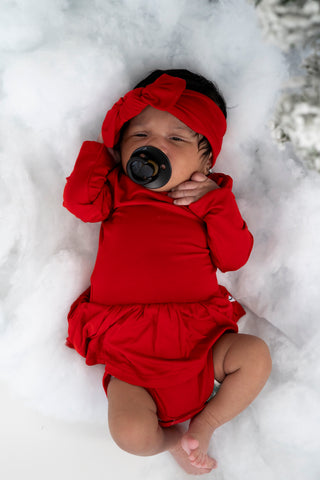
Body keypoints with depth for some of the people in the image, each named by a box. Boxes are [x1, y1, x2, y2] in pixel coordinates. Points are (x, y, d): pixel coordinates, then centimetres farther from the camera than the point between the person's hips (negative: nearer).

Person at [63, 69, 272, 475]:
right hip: (129, 348, -1)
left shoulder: (209, 200, 9)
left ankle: (205, 421, 4)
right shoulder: (117, 190, 9)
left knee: (256, 355, -18)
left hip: (199, 336, 2)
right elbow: (78, 199, -12)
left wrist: (216, 201, -10)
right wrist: (103, 152, 2)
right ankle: (171, 438, 17)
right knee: (131, 434, -20)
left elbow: (234, 258, 0)